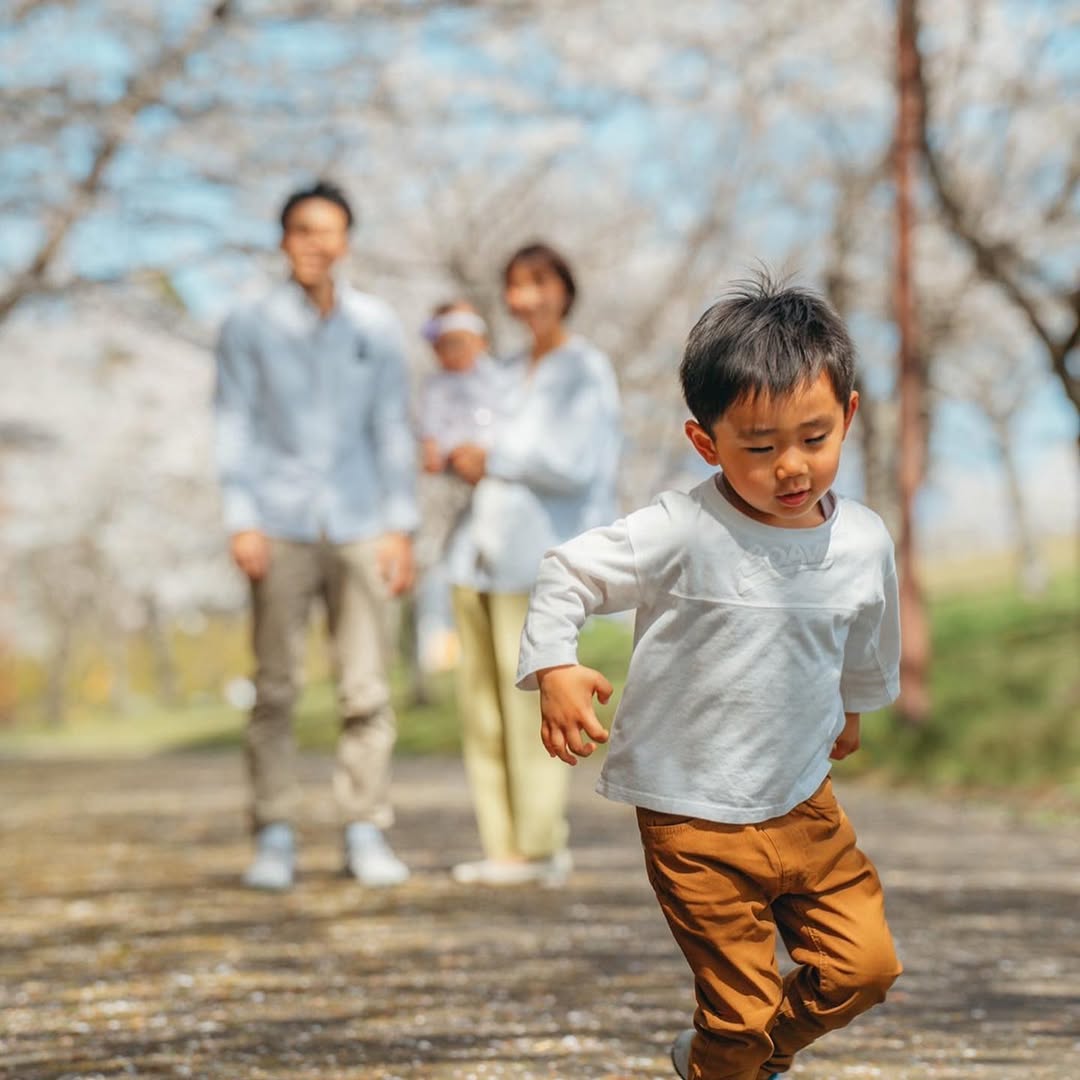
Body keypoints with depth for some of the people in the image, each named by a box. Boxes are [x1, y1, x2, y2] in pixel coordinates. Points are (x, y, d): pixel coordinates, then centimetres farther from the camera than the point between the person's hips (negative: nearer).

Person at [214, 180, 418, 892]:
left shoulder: (377, 326, 9)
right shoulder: (250, 328, 4)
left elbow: (393, 429, 10)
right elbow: (236, 427, 4)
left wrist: (401, 527, 4)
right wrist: (241, 521, -5)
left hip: (360, 529, 1)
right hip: (281, 529, -1)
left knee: (367, 690, -2)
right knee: (275, 689, -1)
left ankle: (366, 833, 6)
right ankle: (275, 839, 6)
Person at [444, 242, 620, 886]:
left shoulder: (585, 372, -3)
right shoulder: (512, 372, 21)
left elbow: (573, 467, -13)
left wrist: (493, 460, -3)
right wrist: (456, 456, 4)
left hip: (540, 555, -8)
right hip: (482, 550, 8)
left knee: (529, 697, -8)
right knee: (482, 702, 4)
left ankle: (541, 846, -2)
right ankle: (504, 846, 8)